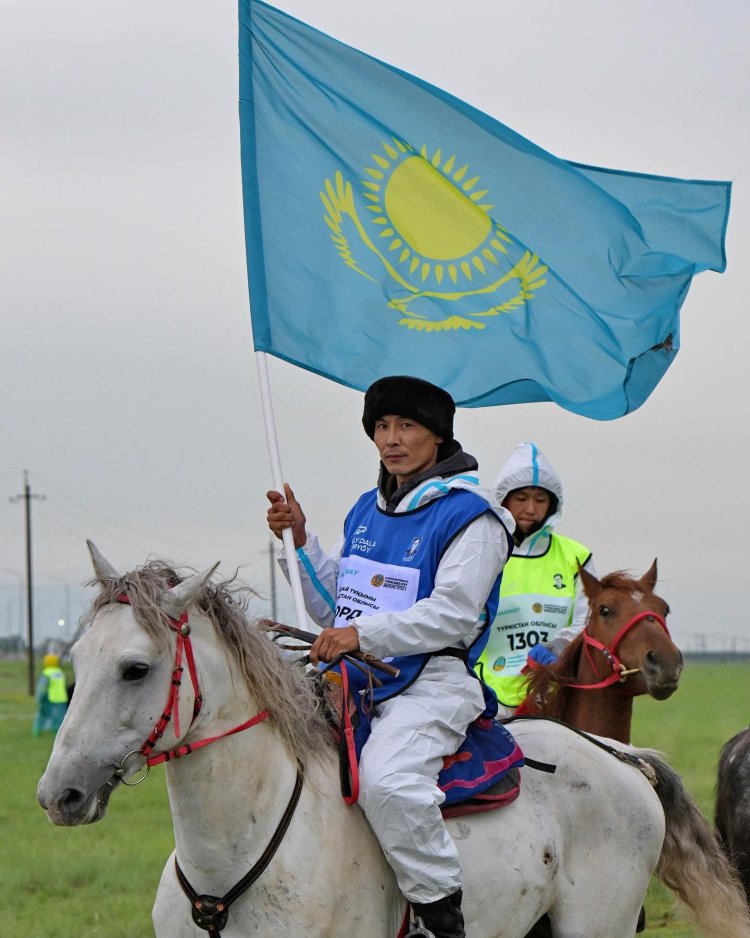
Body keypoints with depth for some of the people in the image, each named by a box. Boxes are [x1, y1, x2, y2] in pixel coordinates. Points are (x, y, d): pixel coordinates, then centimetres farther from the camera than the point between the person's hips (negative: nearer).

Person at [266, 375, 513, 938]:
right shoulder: (367, 511, 18)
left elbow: (453, 614, -16)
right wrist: (300, 540, 8)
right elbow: (335, 610, 20)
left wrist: (364, 634, -24)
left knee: (386, 778, -35)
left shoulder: (469, 517, -5)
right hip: (354, 682, 8)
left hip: (433, 683, -8)